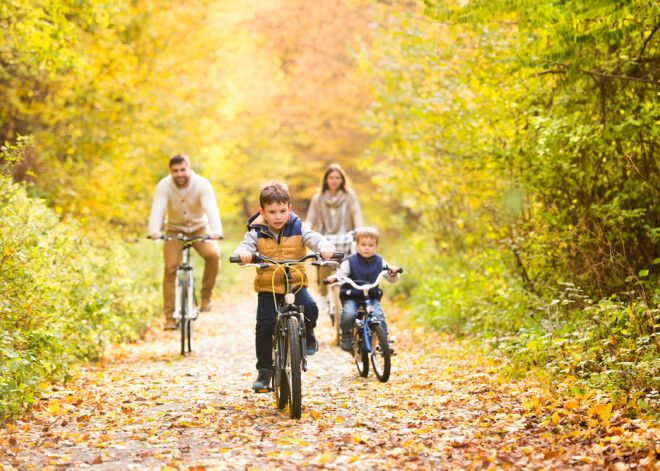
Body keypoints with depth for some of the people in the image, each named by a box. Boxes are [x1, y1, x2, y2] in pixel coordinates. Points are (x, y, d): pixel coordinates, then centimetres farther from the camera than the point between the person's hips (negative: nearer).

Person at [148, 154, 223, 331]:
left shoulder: (202, 184, -20)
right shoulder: (164, 186, -18)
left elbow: (211, 208, -34)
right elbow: (157, 209, -32)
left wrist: (216, 231, -53)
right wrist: (154, 231, -52)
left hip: (199, 228, 0)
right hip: (174, 230, 0)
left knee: (213, 254, -28)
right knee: (170, 267, -16)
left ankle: (206, 295, -6)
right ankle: (170, 316, -9)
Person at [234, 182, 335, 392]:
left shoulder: (298, 228, -2)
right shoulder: (257, 233, -2)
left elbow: (315, 239, -14)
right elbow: (244, 247, -12)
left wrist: (326, 247, -37)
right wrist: (243, 253, -38)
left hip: (295, 282, 0)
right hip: (267, 286, 0)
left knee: (310, 308, -28)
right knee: (264, 326, -11)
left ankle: (307, 333, 7)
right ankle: (264, 370, 5)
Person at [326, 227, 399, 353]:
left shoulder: (380, 262, 8)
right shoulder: (350, 261, 1)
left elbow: (392, 280, 7)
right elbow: (341, 274, -6)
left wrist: (393, 273, -15)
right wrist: (334, 277, -29)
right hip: (351, 297, -1)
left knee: (379, 315, -25)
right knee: (349, 313, -30)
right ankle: (346, 335, -1)